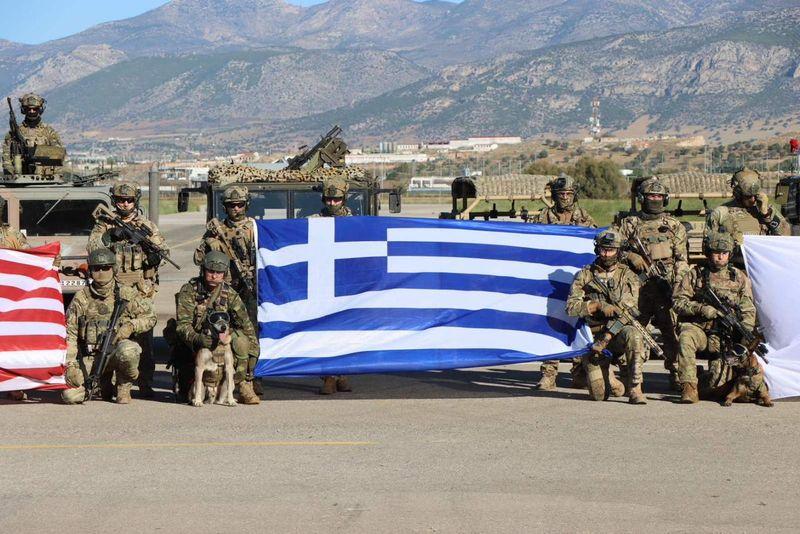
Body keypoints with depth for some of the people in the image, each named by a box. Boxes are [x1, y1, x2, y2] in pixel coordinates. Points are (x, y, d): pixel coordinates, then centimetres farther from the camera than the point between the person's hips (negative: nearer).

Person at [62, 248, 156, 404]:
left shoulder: (127, 294, 2)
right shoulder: (81, 298, 3)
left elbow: (150, 316, 8)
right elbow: (70, 333, 2)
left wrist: (131, 326, -13)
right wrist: (70, 364, -9)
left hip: (117, 350, -2)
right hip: (90, 358, 2)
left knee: (127, 350, -39)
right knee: (70, 395, -18)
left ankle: (123, 387, -6)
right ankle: (104, 383, 16)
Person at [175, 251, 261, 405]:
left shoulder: (229, 294, -2)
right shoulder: (189, 291, -11)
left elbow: (246, 324, -1)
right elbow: (182, 325, -20)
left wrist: (253, 350, -10)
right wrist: (197, 339, -39)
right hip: (193, 344, -3)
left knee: (240, 339, -29)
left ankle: (245, 387, -19)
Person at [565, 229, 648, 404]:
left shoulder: (628, 276, 4)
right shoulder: (585, 275, 5)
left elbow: (627, 310, -8)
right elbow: (571, 308, -4)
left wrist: (606, 337, -19)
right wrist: (598, 306, -18)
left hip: (618, 330, 0)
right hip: (593, 335, 0)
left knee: (633, 335, -39)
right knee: (598, 394, -13)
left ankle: (634, 389, -27)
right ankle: (608, 378, 24)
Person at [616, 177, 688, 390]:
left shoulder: (674, 226, 14)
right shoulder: (629, 224, 13)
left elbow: (682, 258, 10)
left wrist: (678, 284, -3)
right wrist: (630, 257, -7)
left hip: (667, 286, 0)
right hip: (637, 286, 0)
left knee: (672, 330, -7)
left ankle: (676, 373, -2)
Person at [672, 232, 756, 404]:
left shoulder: (739, 277, 14)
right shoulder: (695, 274, 10)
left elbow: (748, 311, 11)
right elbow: (679, 302, 3)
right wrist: (701, 309, -13)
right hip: (697, 326, -1)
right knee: (685, 339, -34)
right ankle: (689, 388, -36)